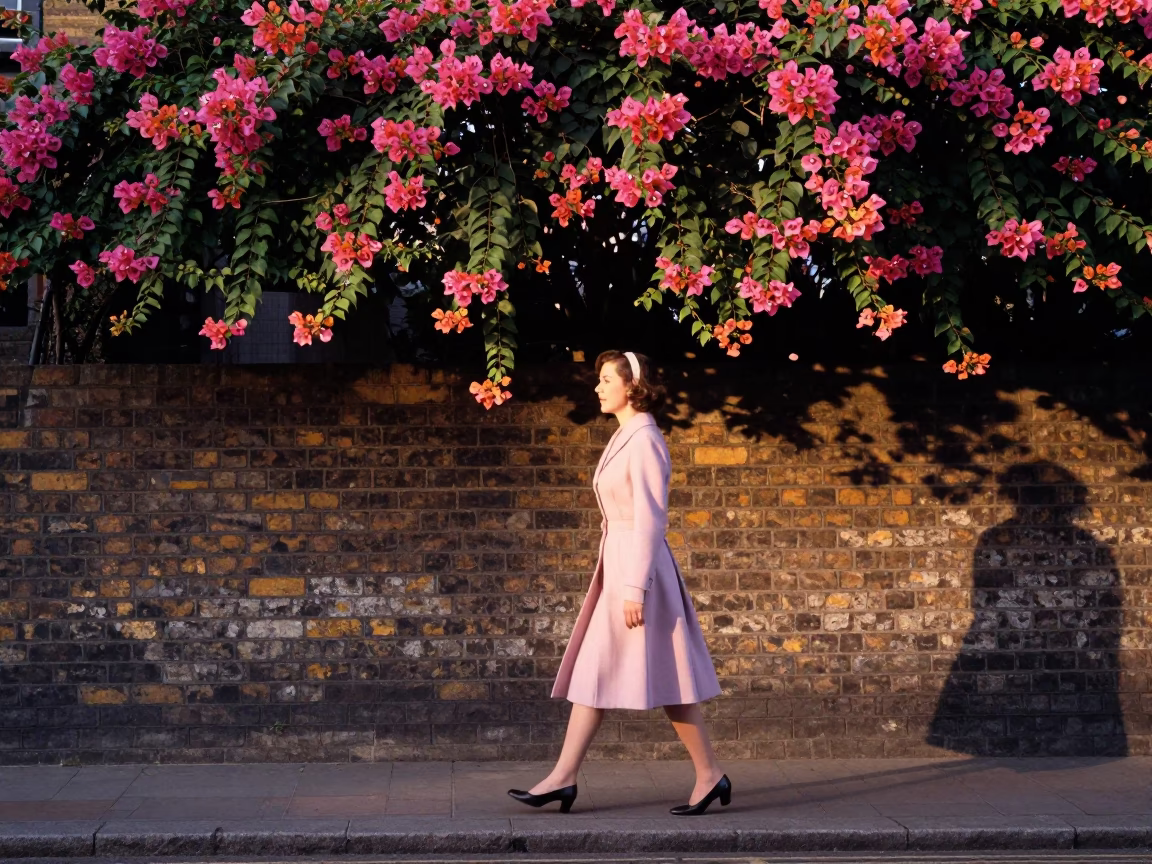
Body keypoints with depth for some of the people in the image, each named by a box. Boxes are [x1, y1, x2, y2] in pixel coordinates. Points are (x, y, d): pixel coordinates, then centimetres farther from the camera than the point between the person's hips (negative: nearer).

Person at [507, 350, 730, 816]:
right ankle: (563, 777, 9)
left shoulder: (644, 439, -14)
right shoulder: (624, 438, 14)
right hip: (616, 564, 10)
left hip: (637, 566, -10)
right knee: (592, 672, 7)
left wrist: (635, 588, -21)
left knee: (665, 679, -2)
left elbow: (649, 519, -18)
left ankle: (710, 776, 8)